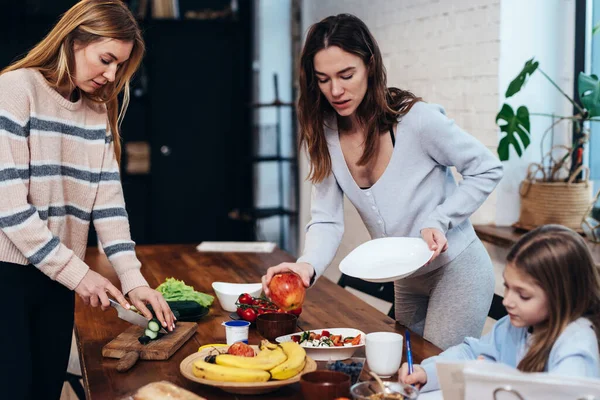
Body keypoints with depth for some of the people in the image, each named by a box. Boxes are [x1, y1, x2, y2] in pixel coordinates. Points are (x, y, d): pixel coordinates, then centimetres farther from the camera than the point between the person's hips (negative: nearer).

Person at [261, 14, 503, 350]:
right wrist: (308, 265, -33)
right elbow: (327, 221, -12)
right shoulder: (325, 134, -9)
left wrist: (439, 221, -24)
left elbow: (488, 170, -12)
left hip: (457, 270, -6)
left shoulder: (417, 119, -24)